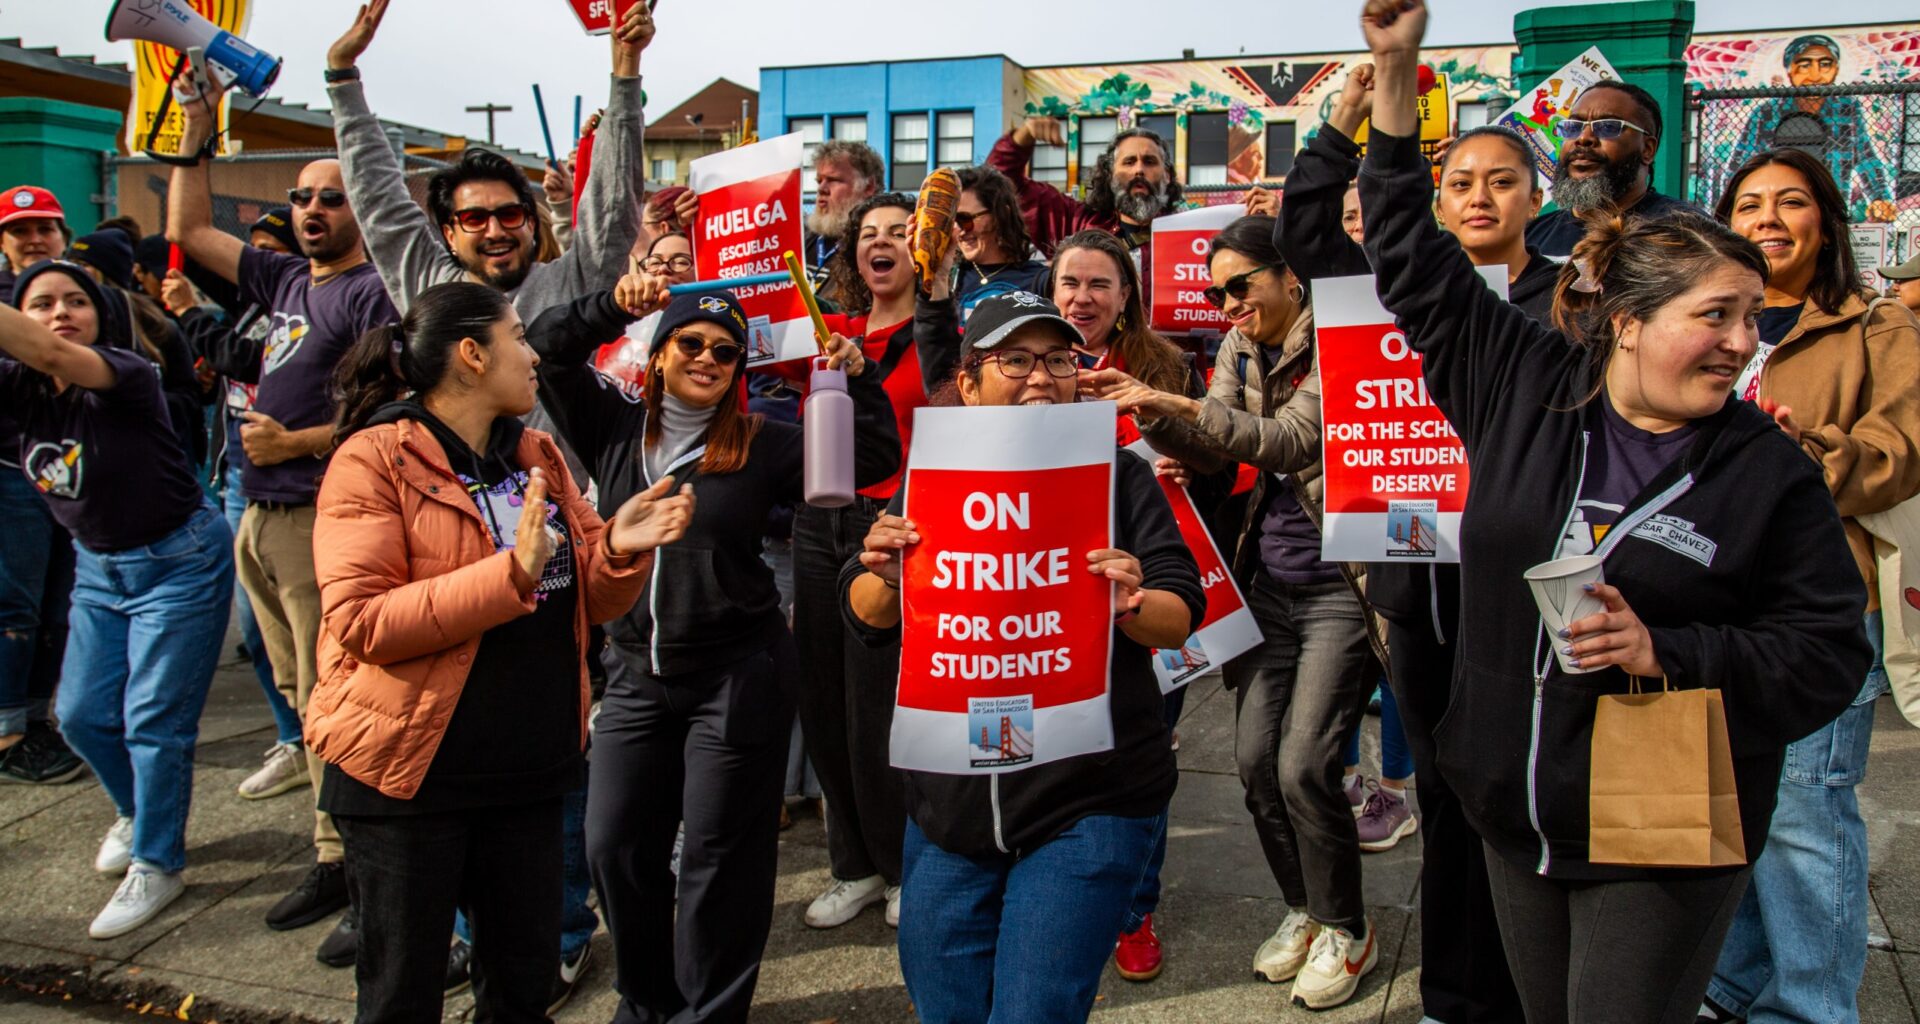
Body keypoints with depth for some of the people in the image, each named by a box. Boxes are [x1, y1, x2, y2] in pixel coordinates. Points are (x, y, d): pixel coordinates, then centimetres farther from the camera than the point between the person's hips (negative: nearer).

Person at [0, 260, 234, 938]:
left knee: (153, 723, -3)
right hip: (98, 567, 7)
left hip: (178, 563, -7)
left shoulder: (127, 374, -21)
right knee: (82, 716, 12)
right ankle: (137, 813, 41)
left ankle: (157, 863, 15)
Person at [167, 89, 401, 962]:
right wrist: (194, 137, 26)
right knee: (302, 700, 12)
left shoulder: (372, 291, -7)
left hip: (322, 520, -8)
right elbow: (188, 232, 29)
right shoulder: (286, 280, 17)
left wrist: (297, 442, -16)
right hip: (260, 521, 8)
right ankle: (332, 859, 22)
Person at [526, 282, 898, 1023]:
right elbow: (547, 352, 4)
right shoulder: (615, 427, 6)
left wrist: (857, 382, -15)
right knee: (614, 848, 11)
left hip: (737, 677, -3)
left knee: (719, 858, 6)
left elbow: (873, 460, -3)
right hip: (637, 673, 4)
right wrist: (610, 308, -8)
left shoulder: (764, 446, -2)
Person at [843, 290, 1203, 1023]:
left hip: (1088, 804, -3)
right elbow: (868, 618, 3)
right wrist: (886, 580, -19)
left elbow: (1182, 618, -5)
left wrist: (1133, 607, -27)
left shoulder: (1119, 475, -1)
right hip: (950, 798, 3)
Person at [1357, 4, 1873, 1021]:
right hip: (1515, 811, 3)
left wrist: (1666, 653, -21)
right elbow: (1416, 267, 3)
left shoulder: (1769, 469, -7)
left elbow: (1828, 651, -5)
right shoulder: (1522, 385, -2)